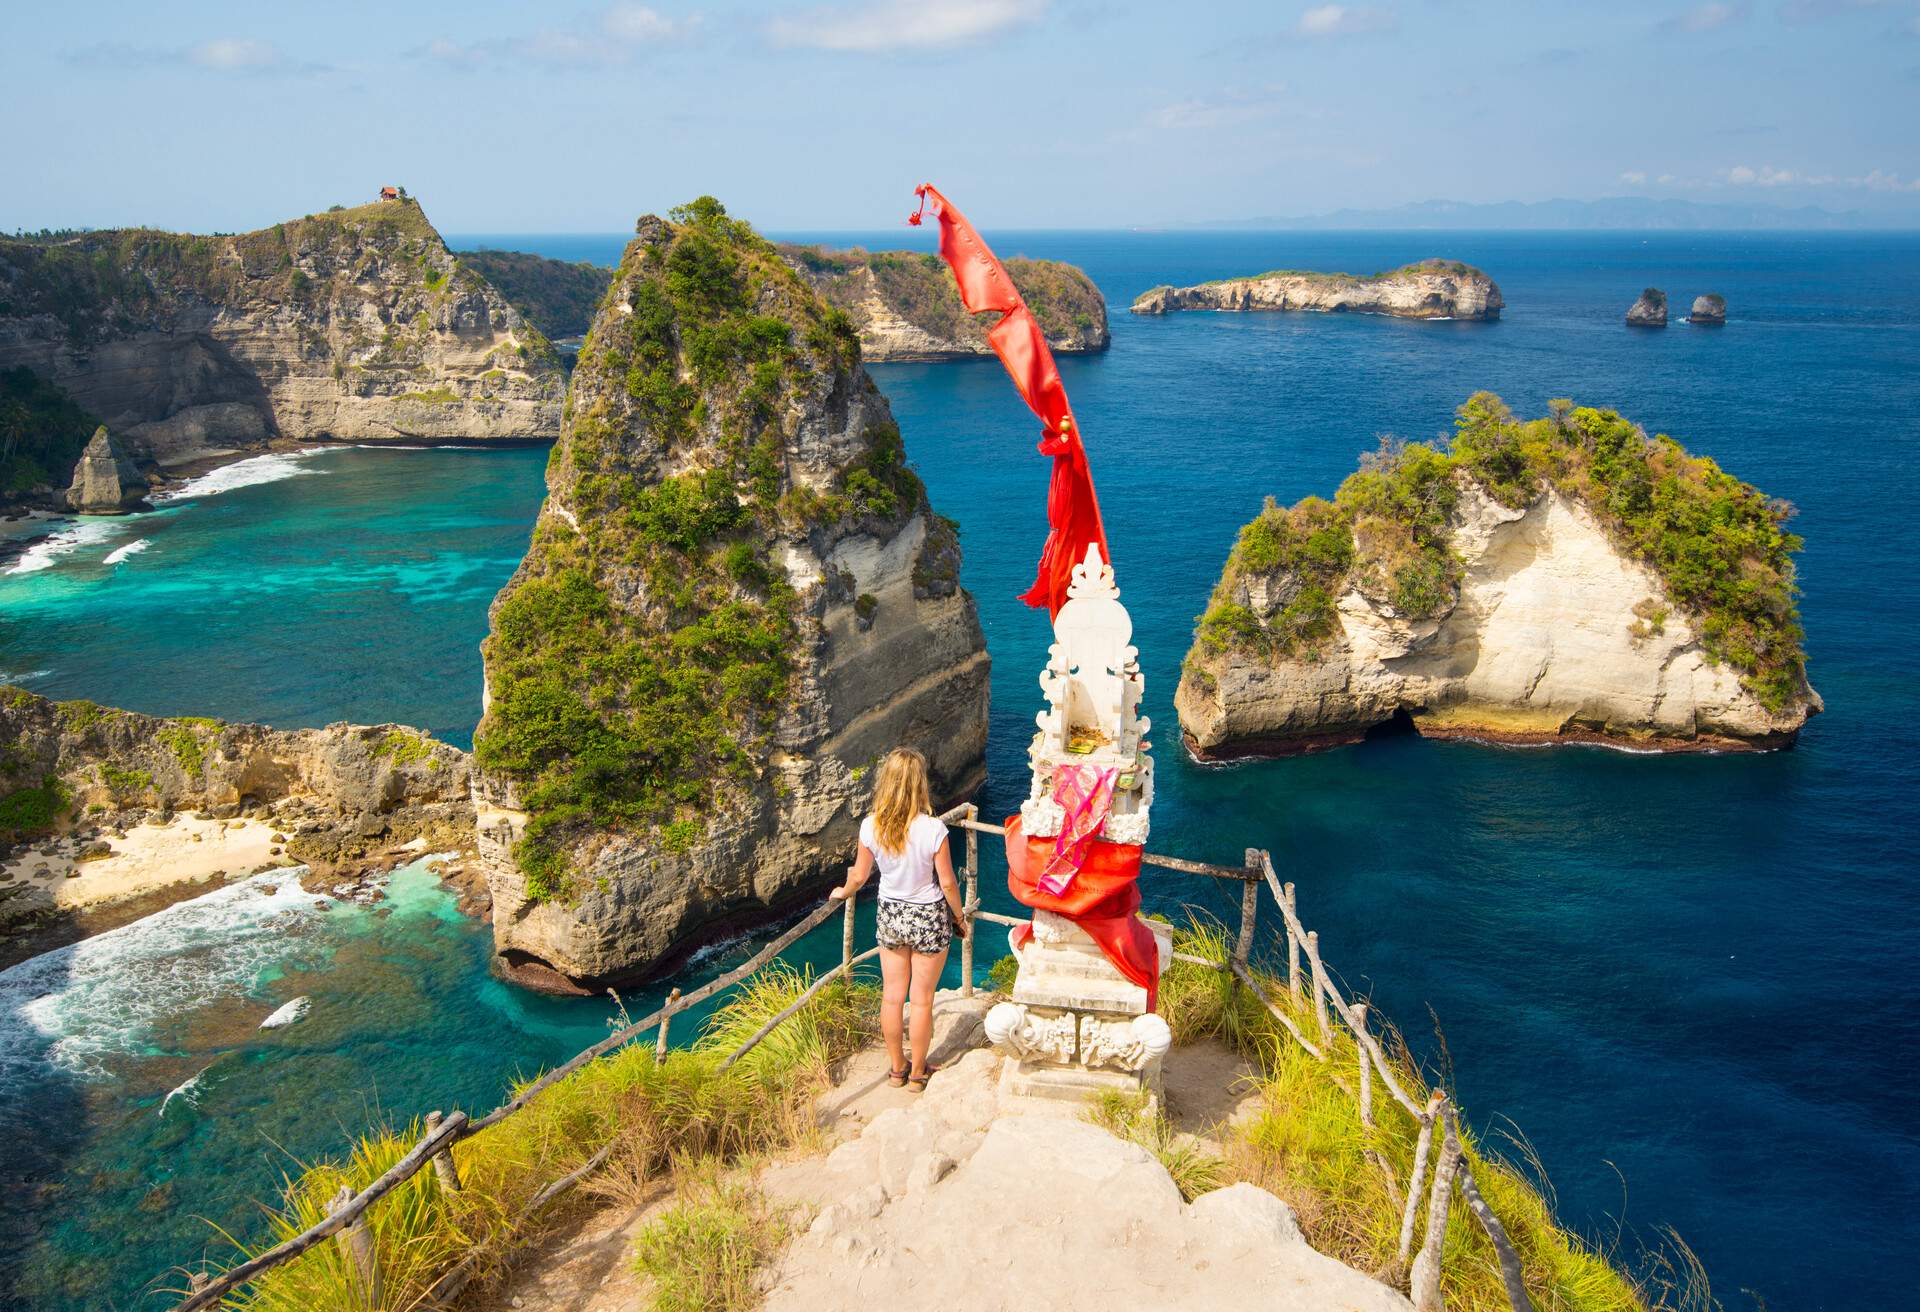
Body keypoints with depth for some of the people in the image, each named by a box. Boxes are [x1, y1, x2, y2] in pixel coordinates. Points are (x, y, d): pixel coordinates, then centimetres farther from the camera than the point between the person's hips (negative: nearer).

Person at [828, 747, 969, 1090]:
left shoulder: (870, 827, -16)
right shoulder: (933, 829, -25)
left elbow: (859, 874, -2)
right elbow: (947, 884, -16)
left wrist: (843, 892, 21)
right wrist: (961, 918, 2)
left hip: (890, 916, 3)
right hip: (929, 919, -3)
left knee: (892, 996, 18)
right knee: (921, 1000, 12)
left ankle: (897, 1068, 34)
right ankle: (917, 1073, 28)